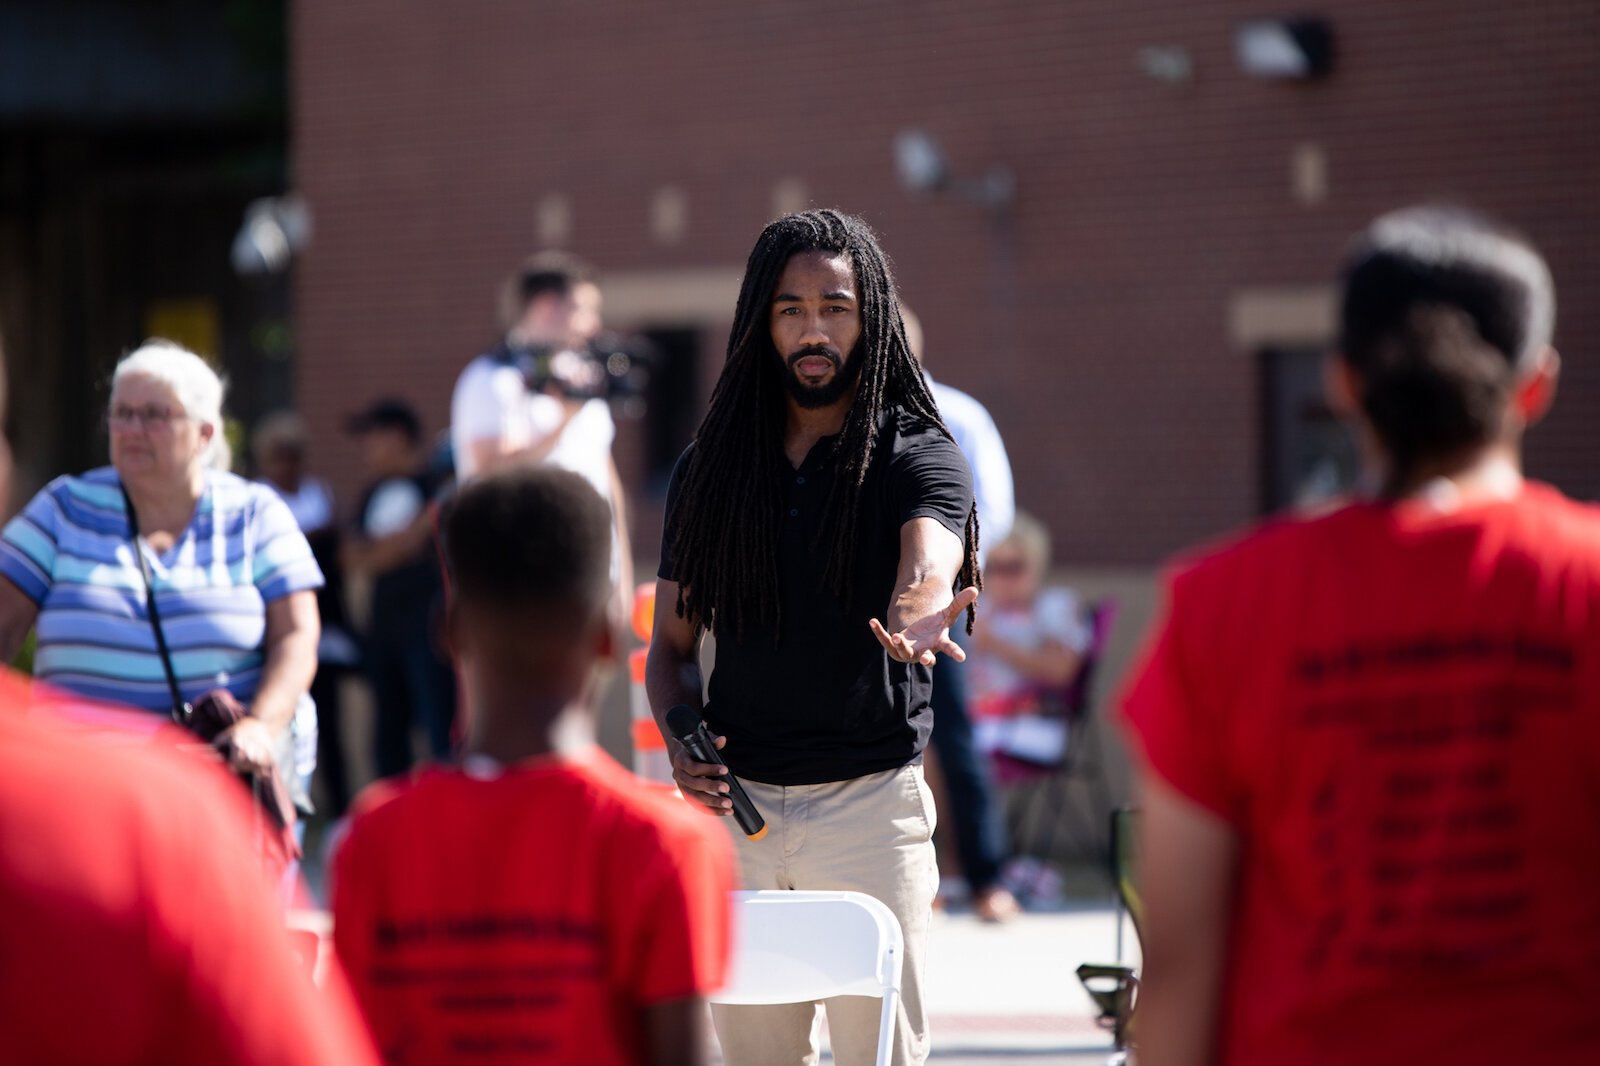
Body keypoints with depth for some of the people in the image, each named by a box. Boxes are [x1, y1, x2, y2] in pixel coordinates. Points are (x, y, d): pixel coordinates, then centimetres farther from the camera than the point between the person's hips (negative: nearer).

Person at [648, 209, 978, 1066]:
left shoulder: (918, 456, -1)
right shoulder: (709, 466, 9)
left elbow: (928, 561, -24)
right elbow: (672, 642, 14)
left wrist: (915, 619, -48)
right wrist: (681, 745, -7)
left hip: (872, 801, -3)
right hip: (736, 803, 3)